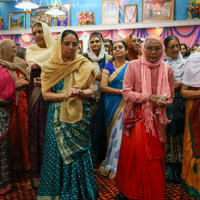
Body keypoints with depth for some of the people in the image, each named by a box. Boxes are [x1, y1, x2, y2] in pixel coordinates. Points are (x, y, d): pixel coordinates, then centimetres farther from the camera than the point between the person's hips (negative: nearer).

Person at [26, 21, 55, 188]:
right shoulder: (31, 49, 12)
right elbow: (33, 65, -5)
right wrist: (51, 60, -6)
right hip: (36, 97, 2)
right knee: (36, 133, 4)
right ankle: (37, 173, 18)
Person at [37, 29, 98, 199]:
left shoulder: (84, 65, -1)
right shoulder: (50, 67, 0)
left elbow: (91, 90, 1)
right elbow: (46, 93, -3)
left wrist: (80, 93, -21)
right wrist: (65, 95, -19)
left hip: (79, 117, 0)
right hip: (57, 118, 1)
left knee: (77, 154, 7)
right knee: (57, 154, 7)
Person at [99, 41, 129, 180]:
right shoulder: (108, 66, 6)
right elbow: (103, 87, -4)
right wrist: (121, 91, -12)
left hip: (125, 104, -1)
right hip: (111, 104, 1)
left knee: (121, 133, -3)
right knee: (112, 133, 5)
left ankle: (117, 166, 12)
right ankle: (110, 166, 19)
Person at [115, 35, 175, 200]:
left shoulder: (167, 69, 1)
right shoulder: (133, 65, -6)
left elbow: (171, 97, 7)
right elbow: (126, 92, -9)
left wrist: (163, 102, -16)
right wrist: (149, 97, -19)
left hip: (157, 119, 2)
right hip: (136, 118, -1)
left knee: (154, 159, 8)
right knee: (132, 155, 6)